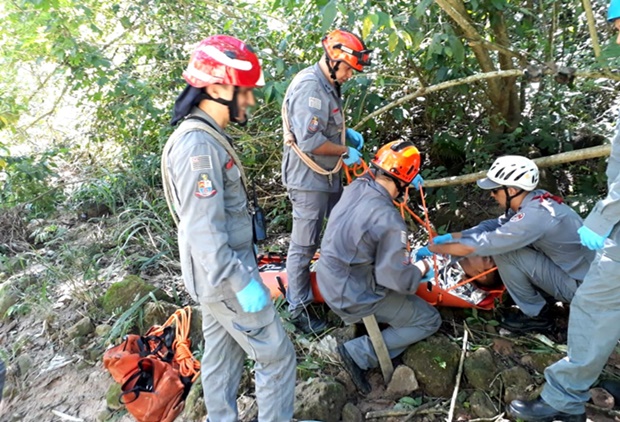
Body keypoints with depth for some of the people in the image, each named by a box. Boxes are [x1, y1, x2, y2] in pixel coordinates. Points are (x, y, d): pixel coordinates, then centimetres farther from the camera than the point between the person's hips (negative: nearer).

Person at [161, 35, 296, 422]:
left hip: (218, 273, 10)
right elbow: (203, 230, -27)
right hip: (226, 276, -10)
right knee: (277, 357, 5)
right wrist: (242, 282, -23)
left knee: (222, 355, 21)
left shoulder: (206, 136, 8)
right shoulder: (199, 146, -24)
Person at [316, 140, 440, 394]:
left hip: (328, 281, 8)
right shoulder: (390, 222, -29)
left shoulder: (355, 187, -8)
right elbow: (398, 280, -24)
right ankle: (359, 353, -2)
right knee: (430, 321, 8)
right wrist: (422, 268, -4)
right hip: (354, 297, -8)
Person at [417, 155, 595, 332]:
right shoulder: (536, 199, -3)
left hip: (580, 285, -8)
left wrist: (433, 248, -14)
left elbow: (475, 245, -27)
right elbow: (495, 225, 8)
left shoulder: (534, 215, -29)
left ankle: (536, 315, 1)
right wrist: (449, 236, 3)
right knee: (503, 243, 6)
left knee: (504, 252, -17)